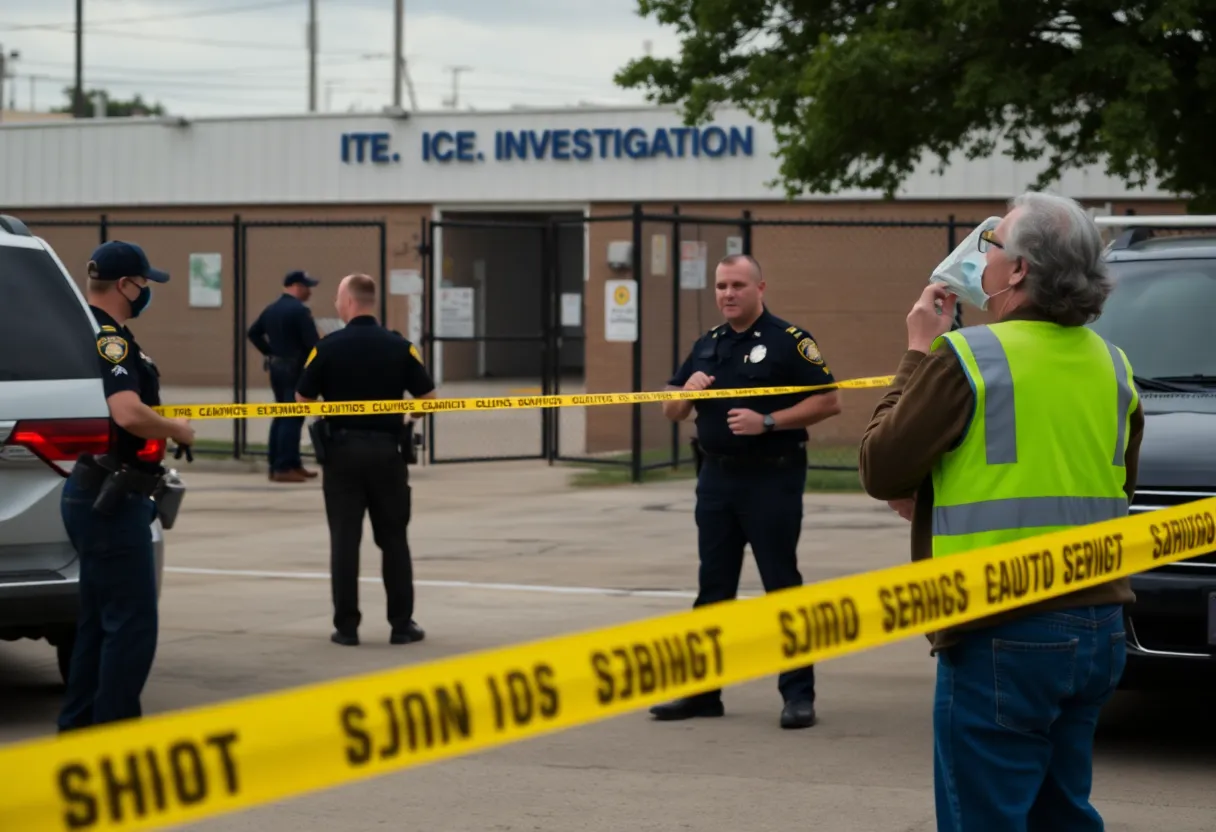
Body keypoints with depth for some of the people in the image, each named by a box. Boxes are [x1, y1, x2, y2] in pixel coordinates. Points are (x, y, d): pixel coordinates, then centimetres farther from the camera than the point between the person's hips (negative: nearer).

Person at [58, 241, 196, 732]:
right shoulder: (110, 338, -17)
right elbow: (128, 413, -31)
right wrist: (177, 430, -14)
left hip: (90, 493, 10)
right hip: (112, 499, -10)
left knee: (99, 620, 16)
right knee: (132, 623, -7)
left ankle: (78, 729, 22)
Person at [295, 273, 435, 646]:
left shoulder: (328, 347, -7)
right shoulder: (399, 346, -2)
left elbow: (302, 400, -2)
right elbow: (427, 399, 0)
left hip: (342, 449, -1)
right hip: (386, 450, 1)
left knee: (344, 539, 3)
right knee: (393, 539, 9)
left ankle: (346, 626, 2)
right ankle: (402, 624, 9)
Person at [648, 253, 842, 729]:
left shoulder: (788, 340, -7)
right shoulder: (707, 346, 13)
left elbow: (828, 401, -13)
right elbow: (671, 412, 17)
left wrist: (768, 421, -20)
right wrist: (688, 390, -6)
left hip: (772, 478, -6)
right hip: (717, 476, 6)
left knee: (782, 584, -2)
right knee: (713, 586, 10)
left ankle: (798, 693, 3)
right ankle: (703, 690, 17)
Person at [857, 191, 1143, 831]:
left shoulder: (966, 358, -13)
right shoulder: (1111, 365, 10)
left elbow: (880, 470, -7)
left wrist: (918, 354, 2)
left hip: (1004, 639, -7)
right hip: (1098, 630, 8)